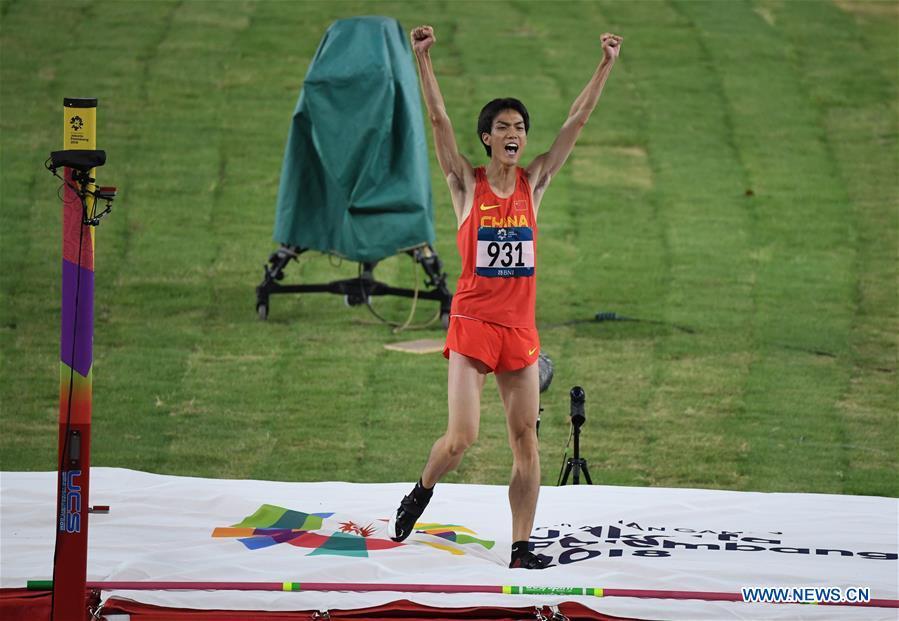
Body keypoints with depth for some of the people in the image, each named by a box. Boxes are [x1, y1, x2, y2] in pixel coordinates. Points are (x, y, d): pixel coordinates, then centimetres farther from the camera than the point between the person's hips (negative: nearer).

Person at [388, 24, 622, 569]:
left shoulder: (533, 183, 7)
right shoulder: (467, 183, -1)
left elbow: (577, 121, 5)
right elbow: (439, 120, -10)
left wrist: (607, 66, 2)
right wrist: (424, 59, -19)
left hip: (521, 327, 3)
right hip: (473, 323, -3)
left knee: (527, 441, 1)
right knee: (461, 438, -10)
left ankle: (522, 548, 5)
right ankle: (423, 491, 21)